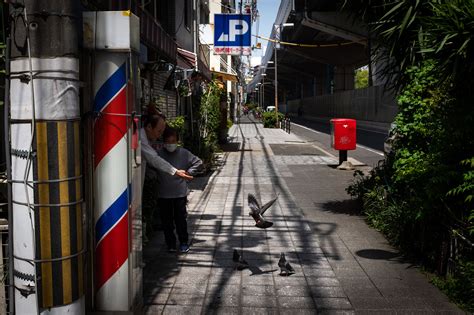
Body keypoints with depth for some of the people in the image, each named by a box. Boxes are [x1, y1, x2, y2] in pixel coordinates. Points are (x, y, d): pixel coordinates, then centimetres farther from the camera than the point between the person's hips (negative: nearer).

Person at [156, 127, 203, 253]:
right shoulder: (158, 154, -5)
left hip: (180, 193, 0)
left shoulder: (184, 153, -2)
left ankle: (183, 242, 19)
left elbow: (198, 162, 9)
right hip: (163, 194, 1)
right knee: (166, 220, 9)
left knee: (180, 219, 5)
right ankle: (170, 244, 22)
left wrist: (188, 172, 1)